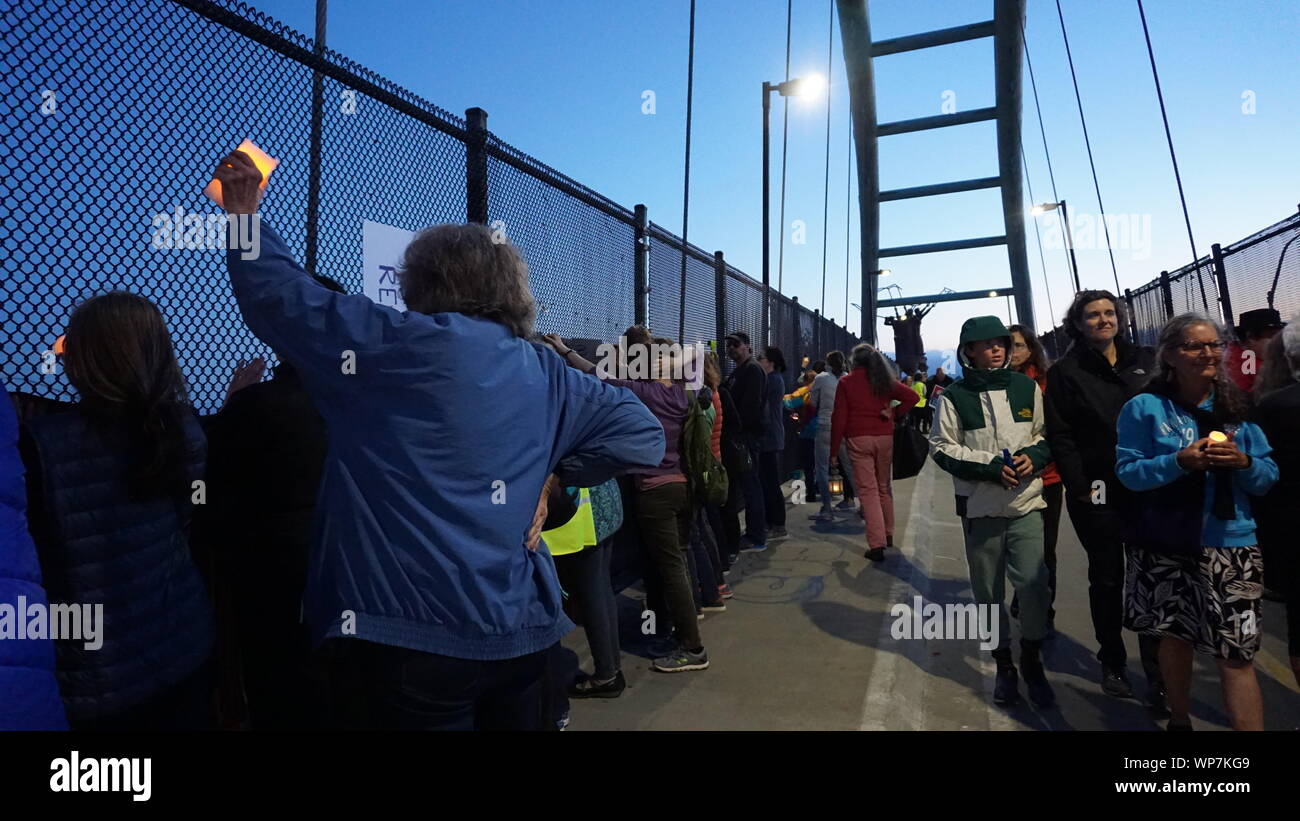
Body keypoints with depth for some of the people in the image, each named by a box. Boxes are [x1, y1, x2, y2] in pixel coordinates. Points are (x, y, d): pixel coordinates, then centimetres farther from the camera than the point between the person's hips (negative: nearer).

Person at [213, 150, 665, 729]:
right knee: (512, 714, 24)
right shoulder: (546, 373, 4)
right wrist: (552, 470, 9)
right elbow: (642, 435, 7)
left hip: (409, 637, -5)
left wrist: (244, 217, 12)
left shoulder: (400, 346, -11)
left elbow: (280, 297, -4)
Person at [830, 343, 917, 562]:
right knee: (884, 487, 18)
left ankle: (877, 544, -9)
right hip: (885, 438, 3)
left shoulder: (846, 382, 0)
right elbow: (912, 396, -1)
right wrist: (894, 414, 4)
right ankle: (888, 534, 31)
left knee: (867, 490, -3)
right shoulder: (885, 380, 8)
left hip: (858, 439, -3)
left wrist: (834, 450, 0)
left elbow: (839, 418, -4)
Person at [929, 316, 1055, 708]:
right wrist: (991, 466, -15)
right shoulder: (954, 396, -3)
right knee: (989, 593, 9)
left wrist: (1034, 456, -8)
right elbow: (942, 448, -6)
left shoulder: (1027, 387, 5)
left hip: (1026, 503, 1)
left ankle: (1031, 660, 19)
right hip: (979, 508, -1)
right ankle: (1004, 664, 29)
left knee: (1035, 586, -8)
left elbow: (1048, 435, 13)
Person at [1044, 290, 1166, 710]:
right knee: (1107, 579, 10)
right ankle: (1112, 663, 25)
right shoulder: (1065, 372, -1)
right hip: (1097, 494, -2)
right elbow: (1060, 436, -6)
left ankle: (1157, 674, 14)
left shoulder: (1145, 360, 9)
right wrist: (1080, 486, -12)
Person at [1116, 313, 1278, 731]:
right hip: (1166, 544, -1)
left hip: (1230, 544, 1)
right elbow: (1128, 472, -9)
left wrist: (1243, 463, -16)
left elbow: (1269, 477, 5)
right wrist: (1180, 462, -23)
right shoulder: (1144, 407, -6)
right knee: (1175, 636, 16)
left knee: (1236, 653, -4)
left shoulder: (1237, 406, 4)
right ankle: (1179, 720, 37)